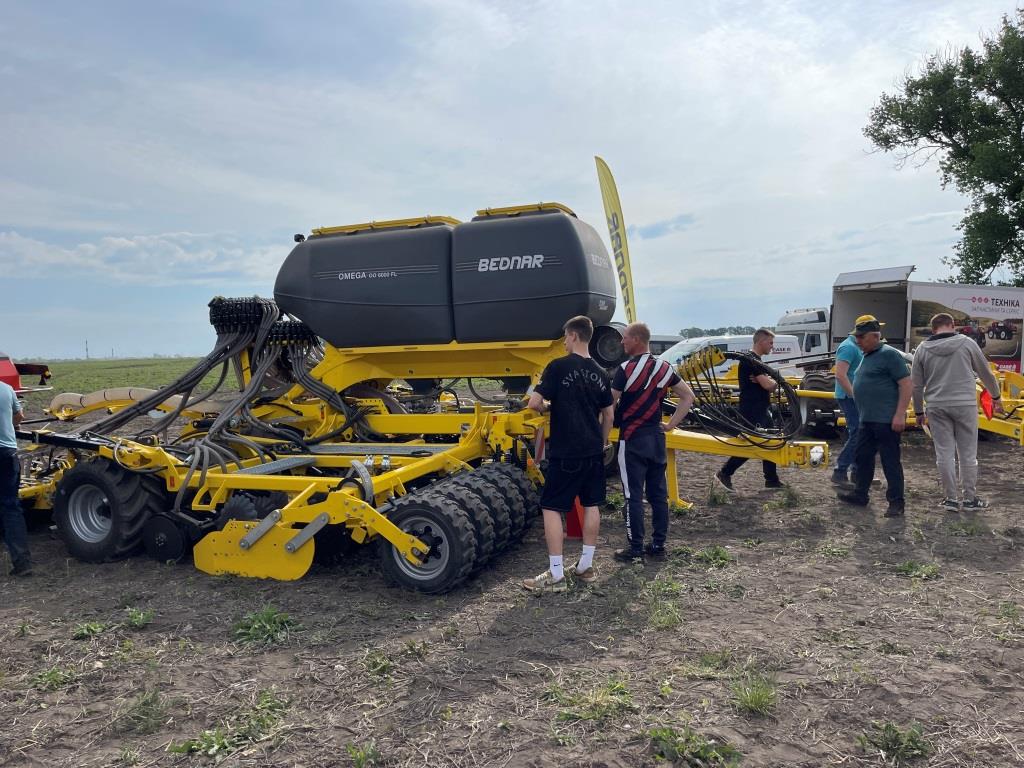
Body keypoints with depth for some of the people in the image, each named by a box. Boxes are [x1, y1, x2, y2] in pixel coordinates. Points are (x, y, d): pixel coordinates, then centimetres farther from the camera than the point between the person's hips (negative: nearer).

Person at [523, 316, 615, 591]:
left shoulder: (558, 366, -12)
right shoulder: (599, 373, 7)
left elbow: (534, 403, -16)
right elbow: (609, 416, 13)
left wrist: (546, 408, 6)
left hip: (565, 452, -7)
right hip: (593, 451, 7)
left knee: (551, 507, 0)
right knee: (591, 505, 13)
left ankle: (556, 574, 1)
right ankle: (586, 566, 21)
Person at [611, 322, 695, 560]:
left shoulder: (626, 369, -13)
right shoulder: (663, 368, 6)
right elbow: (688, 396, 10)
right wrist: (672, 424, 11)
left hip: (632, 440, -6)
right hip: (656, 438, 6)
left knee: (634, 496, 0)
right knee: (658, 494, 10)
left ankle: (635, 547, 5)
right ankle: (658, 544, 17)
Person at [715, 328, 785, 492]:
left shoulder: (757, 360, 16)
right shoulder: (750, 360, -17)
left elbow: (767, 383, 15)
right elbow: (768, 385, -23)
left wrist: (768, 381, -8)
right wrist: (775, 382, -1)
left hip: (762, 410, 10)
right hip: (752, 411, -10)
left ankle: (772, 480, 18)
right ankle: (724, 474, 1)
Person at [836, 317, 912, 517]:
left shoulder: (889, 354, -12)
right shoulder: (867, 356, 16)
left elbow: (906, 384, -16)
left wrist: (900, 414, -21)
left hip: (886, 420, -9)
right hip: (867, 420, 9)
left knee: (890, 461, -3)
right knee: (862, 457, 15)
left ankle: (896, 502, 4)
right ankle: (860, 494, 27)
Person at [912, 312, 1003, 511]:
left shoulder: (923, 349, 3)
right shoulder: (966, 343, -1)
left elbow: (916, 384, 6)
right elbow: (985, 373, 9)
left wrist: (919, 411, 16)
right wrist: (996, 397, 24)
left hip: (936, 407, 1)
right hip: (965, 405, -1)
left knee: (944, 454, 6)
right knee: (968, 454, 8)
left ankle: (951, 498, 12)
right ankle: (970, 498, 16)